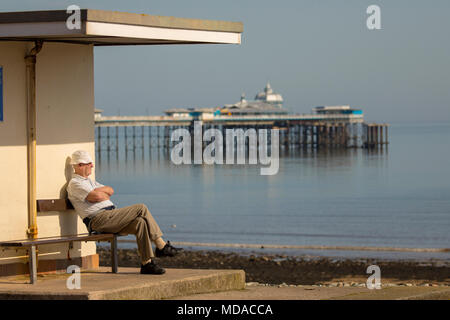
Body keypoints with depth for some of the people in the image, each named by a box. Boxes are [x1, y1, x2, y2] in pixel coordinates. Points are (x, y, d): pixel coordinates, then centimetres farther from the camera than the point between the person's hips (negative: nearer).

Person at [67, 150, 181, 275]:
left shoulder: (89, 181, 29)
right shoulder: (74, 183, -2)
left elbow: (110, 191, 18)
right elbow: (95, 197, -17)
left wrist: (99, 190, 0)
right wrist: (104, 194, 4)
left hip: (109, 216, 9)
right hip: (98, 219, -9)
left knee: (140, 222, -13)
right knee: (141, 209, -18)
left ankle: (147, 263, -16)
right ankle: (161, 246, -12)